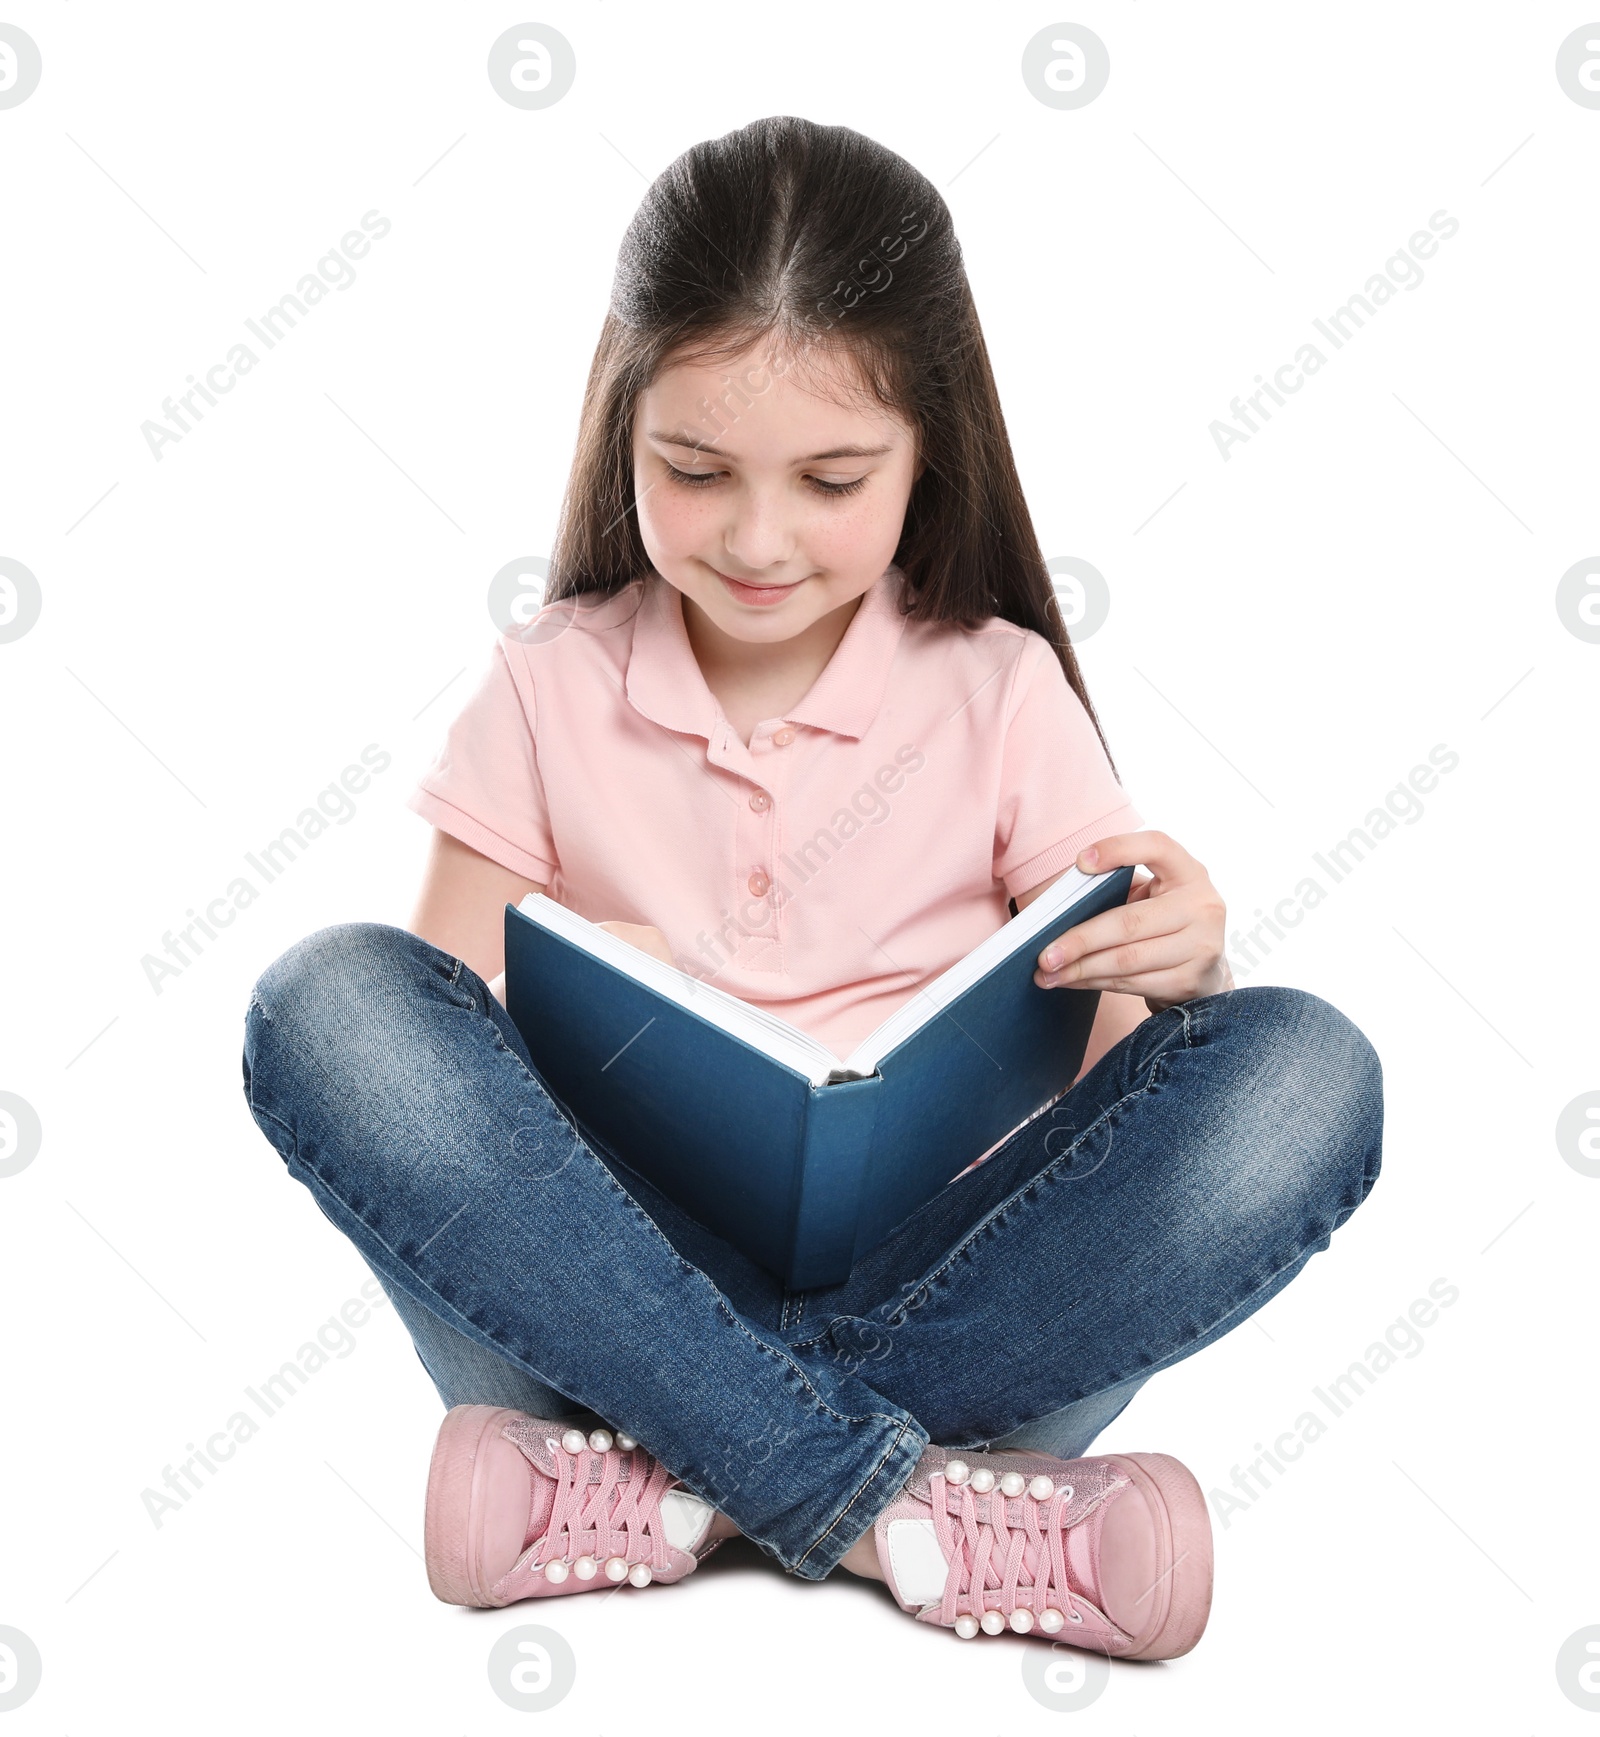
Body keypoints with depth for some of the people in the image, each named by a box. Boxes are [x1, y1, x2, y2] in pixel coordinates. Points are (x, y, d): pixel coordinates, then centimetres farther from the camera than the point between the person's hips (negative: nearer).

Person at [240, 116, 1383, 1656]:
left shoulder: (1002, 693, 4)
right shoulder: (548, 689, 5)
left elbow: (1130, 1054, 3)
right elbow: (432, 1035, 4)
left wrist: (1180, 959, -21)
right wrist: (545, 988, -19)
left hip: (937, 1285, 1)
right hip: (603, 1283, 0)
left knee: (1306, 1073, -23)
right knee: (327, 1001, -24)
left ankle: (660, 1489, -24)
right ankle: (908, 1513, -27)